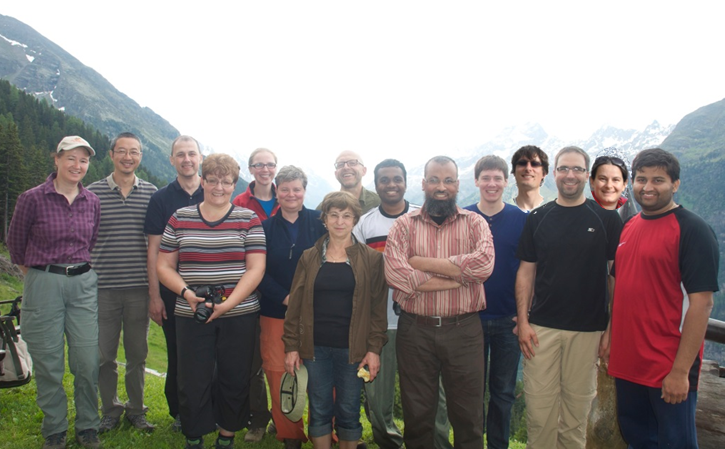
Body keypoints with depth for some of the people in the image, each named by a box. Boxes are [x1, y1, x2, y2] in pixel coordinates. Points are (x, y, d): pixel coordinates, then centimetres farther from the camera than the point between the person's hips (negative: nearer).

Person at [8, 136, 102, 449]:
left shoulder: (92, 202, 5)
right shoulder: (33, 198, -5)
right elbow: (15, 240, 7)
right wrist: (34, 271, 13)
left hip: (83, 284, 3)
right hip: (43, 285, -2)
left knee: (88, 362, 3)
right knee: (48, 364, 6)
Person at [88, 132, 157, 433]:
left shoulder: (152, 193, 4)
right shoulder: (93, 192, 2)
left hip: (139, 287, 0)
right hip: (103, 287, 0)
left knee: (137, 354, 11)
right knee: (104, 355, 9)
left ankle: (136, 409, 28)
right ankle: (110, 410, 28)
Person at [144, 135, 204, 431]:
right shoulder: (161, 199, 3)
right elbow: (154, 251, 1)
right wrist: (154, 295, -4)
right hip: (173, 292, 0)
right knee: (177, 355, 10)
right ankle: (179, 414, 26)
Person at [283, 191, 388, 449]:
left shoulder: (371, 259, 0)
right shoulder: (309, 258, 5)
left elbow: (378, 308, -1)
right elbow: (295, 305, 5)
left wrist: (374, 349, -7)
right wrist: (291, 346, 1)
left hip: (352, 348, -1)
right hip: (315, 347, 2)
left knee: (349, 412, 9)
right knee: (319, 411, 10)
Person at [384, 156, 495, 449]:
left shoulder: (474, 223, 4)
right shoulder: (404, 225, 3)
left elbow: (484, 263, -16)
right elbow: (394, 272, -14)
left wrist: (423, 263, -14)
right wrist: (455, 278, -15)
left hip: (463, 329, 0)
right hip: (415, 329, 0)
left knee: (468, 416, 13)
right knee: (416, 414, 15)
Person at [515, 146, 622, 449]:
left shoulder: (607, 219, 1)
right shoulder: (538, 218, 4)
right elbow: (526, 272, 5)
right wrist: (523, 321, -2)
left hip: (588, 329, 0)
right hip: (542, 327, 1)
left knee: (577, 407, 11)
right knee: (539, 408, 4)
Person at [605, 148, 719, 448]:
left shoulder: (692, 230, -11)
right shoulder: (628, 227, 9)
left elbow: (701, 303, -16)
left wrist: (681, 370, -19)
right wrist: (610, 339, 12)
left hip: (669, 368, -6)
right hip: (627, 362, 7)